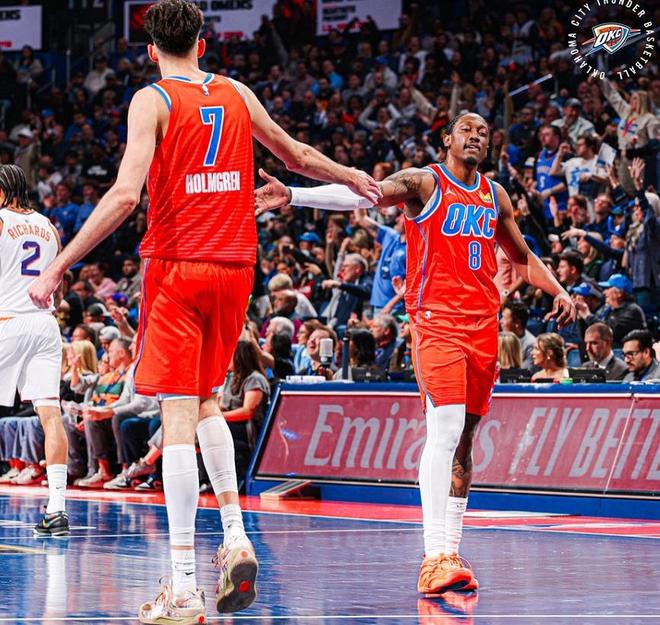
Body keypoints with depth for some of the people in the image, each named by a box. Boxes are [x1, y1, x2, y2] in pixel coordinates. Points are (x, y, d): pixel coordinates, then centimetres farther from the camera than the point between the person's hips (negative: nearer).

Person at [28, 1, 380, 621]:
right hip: (234, 267, 5)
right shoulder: (236, 94, 10)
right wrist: (353, 178, 44)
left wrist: (58, 267, -16)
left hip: (176, 268, -5)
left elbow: (125, 194, -18)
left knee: (178, 416, -6)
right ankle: (236, 537, 11)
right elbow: (297, 156, 24)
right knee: (206, 401, 23)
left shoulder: (152, 100, -6)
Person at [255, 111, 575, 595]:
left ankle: (451, 552, 12)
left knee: (465, 440, 8)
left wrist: (559, 293, 13)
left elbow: (522, 257, 30)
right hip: (437, 320, -6)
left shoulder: (496, 196, 17)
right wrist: (293, 196, -32)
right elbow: (360, 194, -17)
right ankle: (436, 557, -22)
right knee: (445, 430, -19)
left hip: (484, 324, 6)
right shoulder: (424, 183, -2)